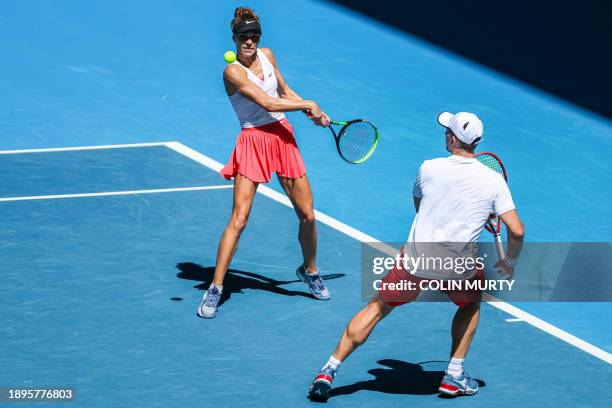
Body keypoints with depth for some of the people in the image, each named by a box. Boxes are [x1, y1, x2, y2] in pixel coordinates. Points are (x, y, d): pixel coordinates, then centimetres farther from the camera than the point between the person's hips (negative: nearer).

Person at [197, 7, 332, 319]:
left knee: (307, 215, 7)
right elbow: (268, 103, -19)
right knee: (238, 219, -12)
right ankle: (215, 289, -5)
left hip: (283, 138, 6)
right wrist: (308, 105, -12)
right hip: (253, 142, -6)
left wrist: (314, 113, 6)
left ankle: (310, 271, 32)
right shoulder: (233, 71, -14)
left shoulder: (267, 56, 5)